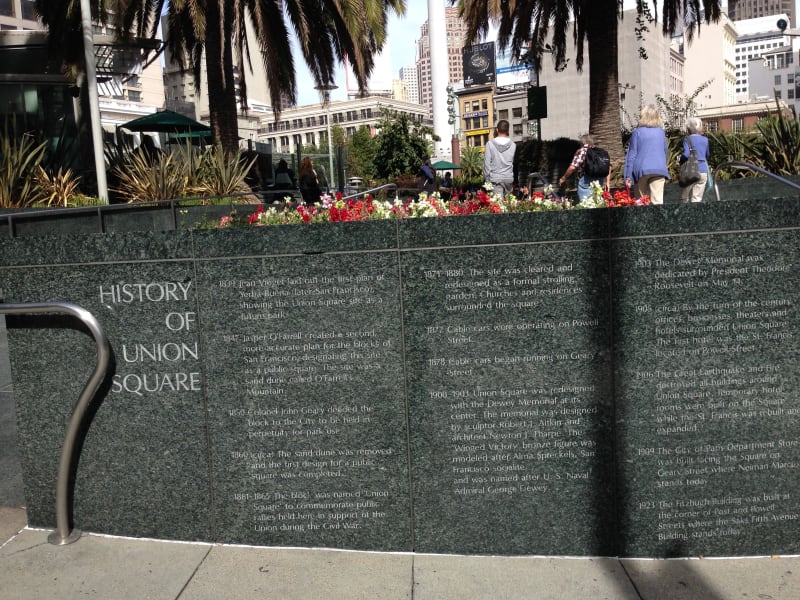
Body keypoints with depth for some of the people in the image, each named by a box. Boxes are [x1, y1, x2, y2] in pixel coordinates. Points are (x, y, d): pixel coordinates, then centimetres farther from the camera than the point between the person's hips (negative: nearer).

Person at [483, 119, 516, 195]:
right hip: (509, 178, 2)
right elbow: (515, 163, 4)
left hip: (495, 179, -2)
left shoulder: (490, 144, -5)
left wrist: (487, 180, 4)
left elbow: (487, 164, -4)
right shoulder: (513, 145, 0)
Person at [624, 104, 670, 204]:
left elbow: (631, 155, 0)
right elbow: (665, 153, 19)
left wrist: (628, 177, 0)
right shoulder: (661, 132, 10)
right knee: (657, 202, -5)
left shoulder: (637, 132, 2)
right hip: (659, 170, 2)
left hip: (641, 170, -2)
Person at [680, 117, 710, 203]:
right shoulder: (705, 140, 8)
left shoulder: (687, 139, -6)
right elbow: (707, 155, 19)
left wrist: (681, 161, 0)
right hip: (703, 171, 4)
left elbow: (686, 154, -19)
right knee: (697, 198, 3)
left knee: (684, 198, 7)